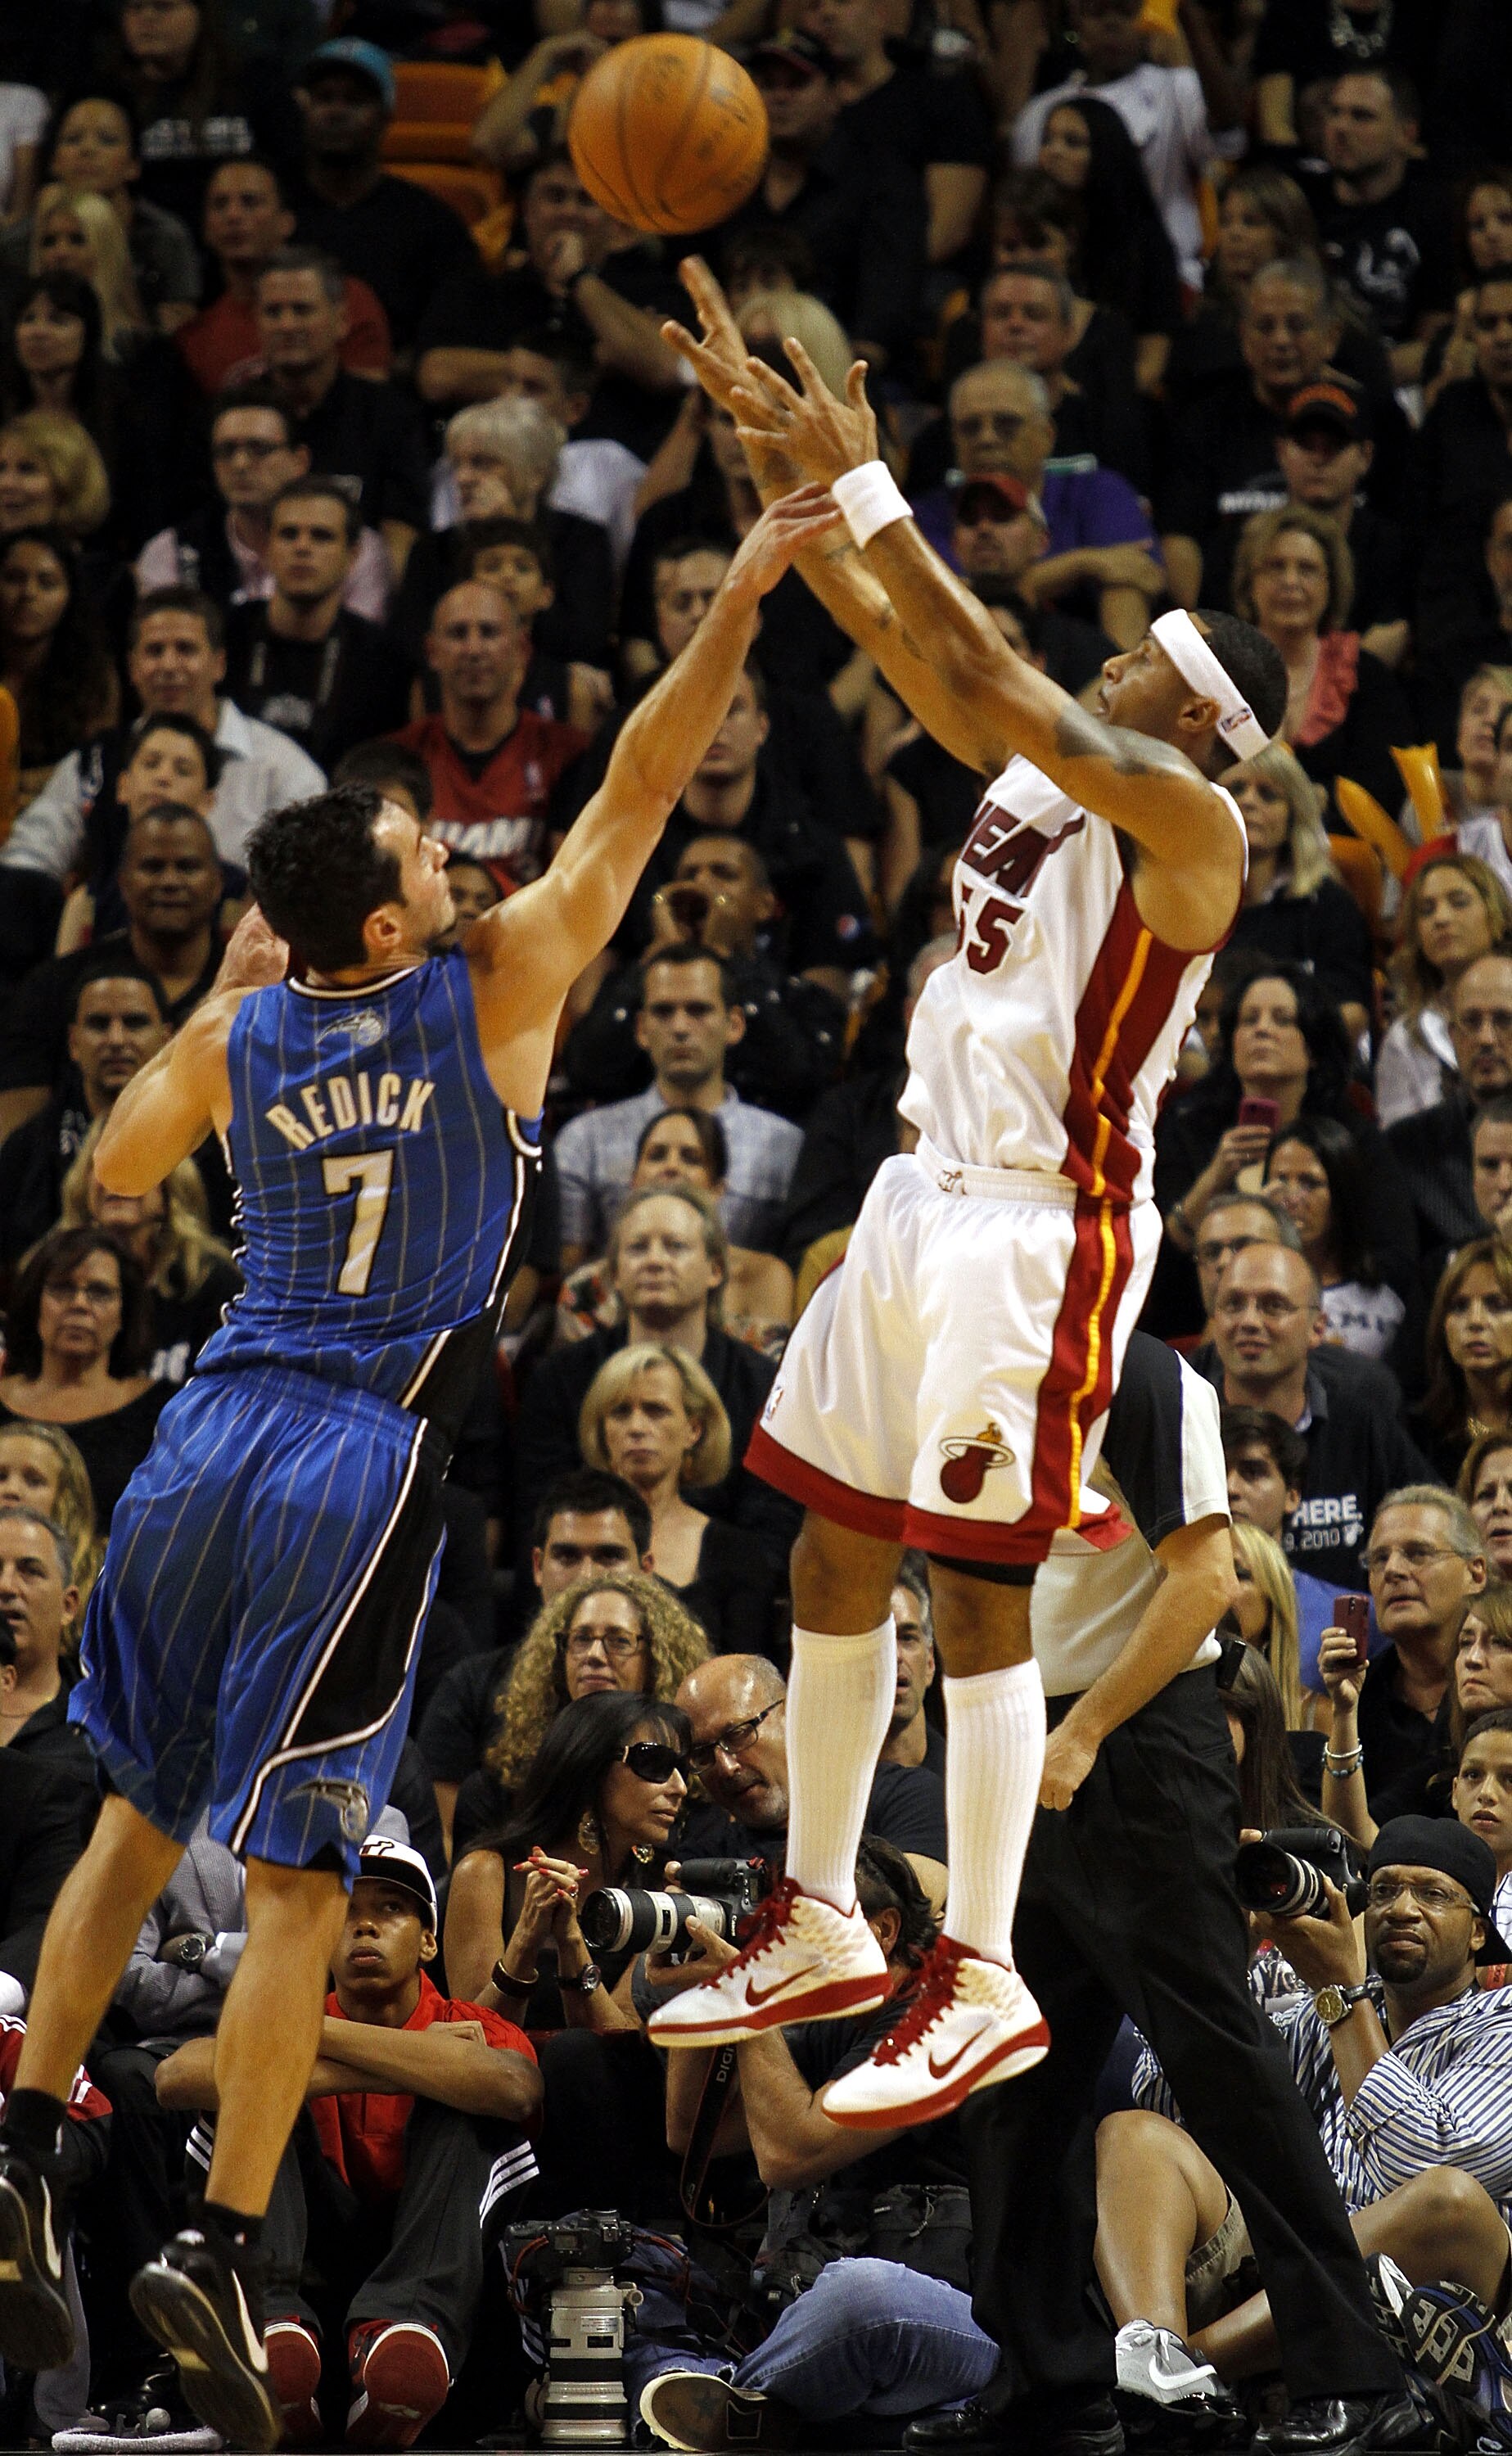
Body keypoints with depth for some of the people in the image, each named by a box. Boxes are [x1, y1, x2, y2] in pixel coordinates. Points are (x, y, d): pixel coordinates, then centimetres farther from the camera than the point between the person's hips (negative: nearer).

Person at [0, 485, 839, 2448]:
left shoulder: (236, 1037, 5)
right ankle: (222, 2253, -11)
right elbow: (635, 794, -3)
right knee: (295, 1885, -4)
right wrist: (739, 601, 2)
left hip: (210, 1439, 5)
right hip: (363, 1473, -5)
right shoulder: (493, 992, -6)